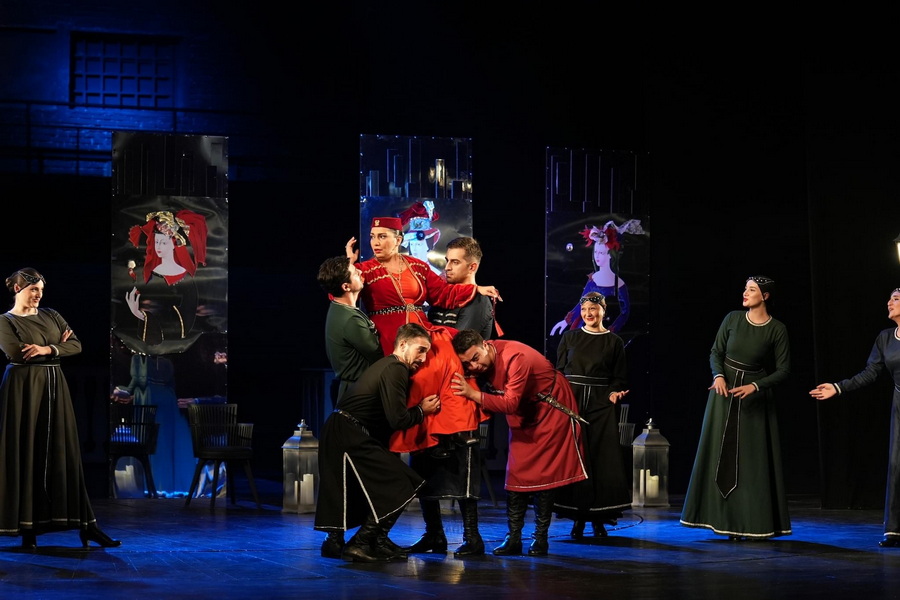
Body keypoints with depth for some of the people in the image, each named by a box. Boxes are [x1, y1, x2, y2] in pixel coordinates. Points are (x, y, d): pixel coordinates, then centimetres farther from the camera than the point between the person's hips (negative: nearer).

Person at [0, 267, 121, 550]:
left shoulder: (51, 315, 13)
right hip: (24, 388, -4)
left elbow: (77, 345, 3)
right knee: (25, 453, -4)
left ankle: (86, 525, -2)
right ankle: (27, 526, 1)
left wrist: (47, 349, -15)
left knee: (63, 452, 2)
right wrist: (58, 346, -5)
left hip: (54, 387, 4)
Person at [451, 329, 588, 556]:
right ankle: (513, 538, 2)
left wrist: (473, 394, -45)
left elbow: (510, 403, -39)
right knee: (516, 473, 0)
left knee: (543, 473, -5)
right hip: (524, 414, 7)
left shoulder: (515, 357, -35)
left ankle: (541, 538, 2)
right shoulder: (479, 364, -11)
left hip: (551, 409, -7)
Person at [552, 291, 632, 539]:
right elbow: (558, 371, 9)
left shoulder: (614, 342, 6)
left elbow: (619, 378, 7)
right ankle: (577, 518, 3)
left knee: (602, 460, -5)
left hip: (601, 406, -1)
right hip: (571, 402, 1)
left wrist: (615, 392, -12)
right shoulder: (569, 338, 9)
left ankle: (599, 518, 1)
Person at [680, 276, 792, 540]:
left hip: (756, 398, -3)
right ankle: (725, 519, 8)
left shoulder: (777, 329, -8)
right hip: (725, 392, 3)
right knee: (722, 454, 2)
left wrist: (754, 386, -18)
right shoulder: (732, 319, -1)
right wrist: (719, 375, -15)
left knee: (753, 459, -3)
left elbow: (783, 370, -8)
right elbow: (716, 353, 4)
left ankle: (753, 524, 3)